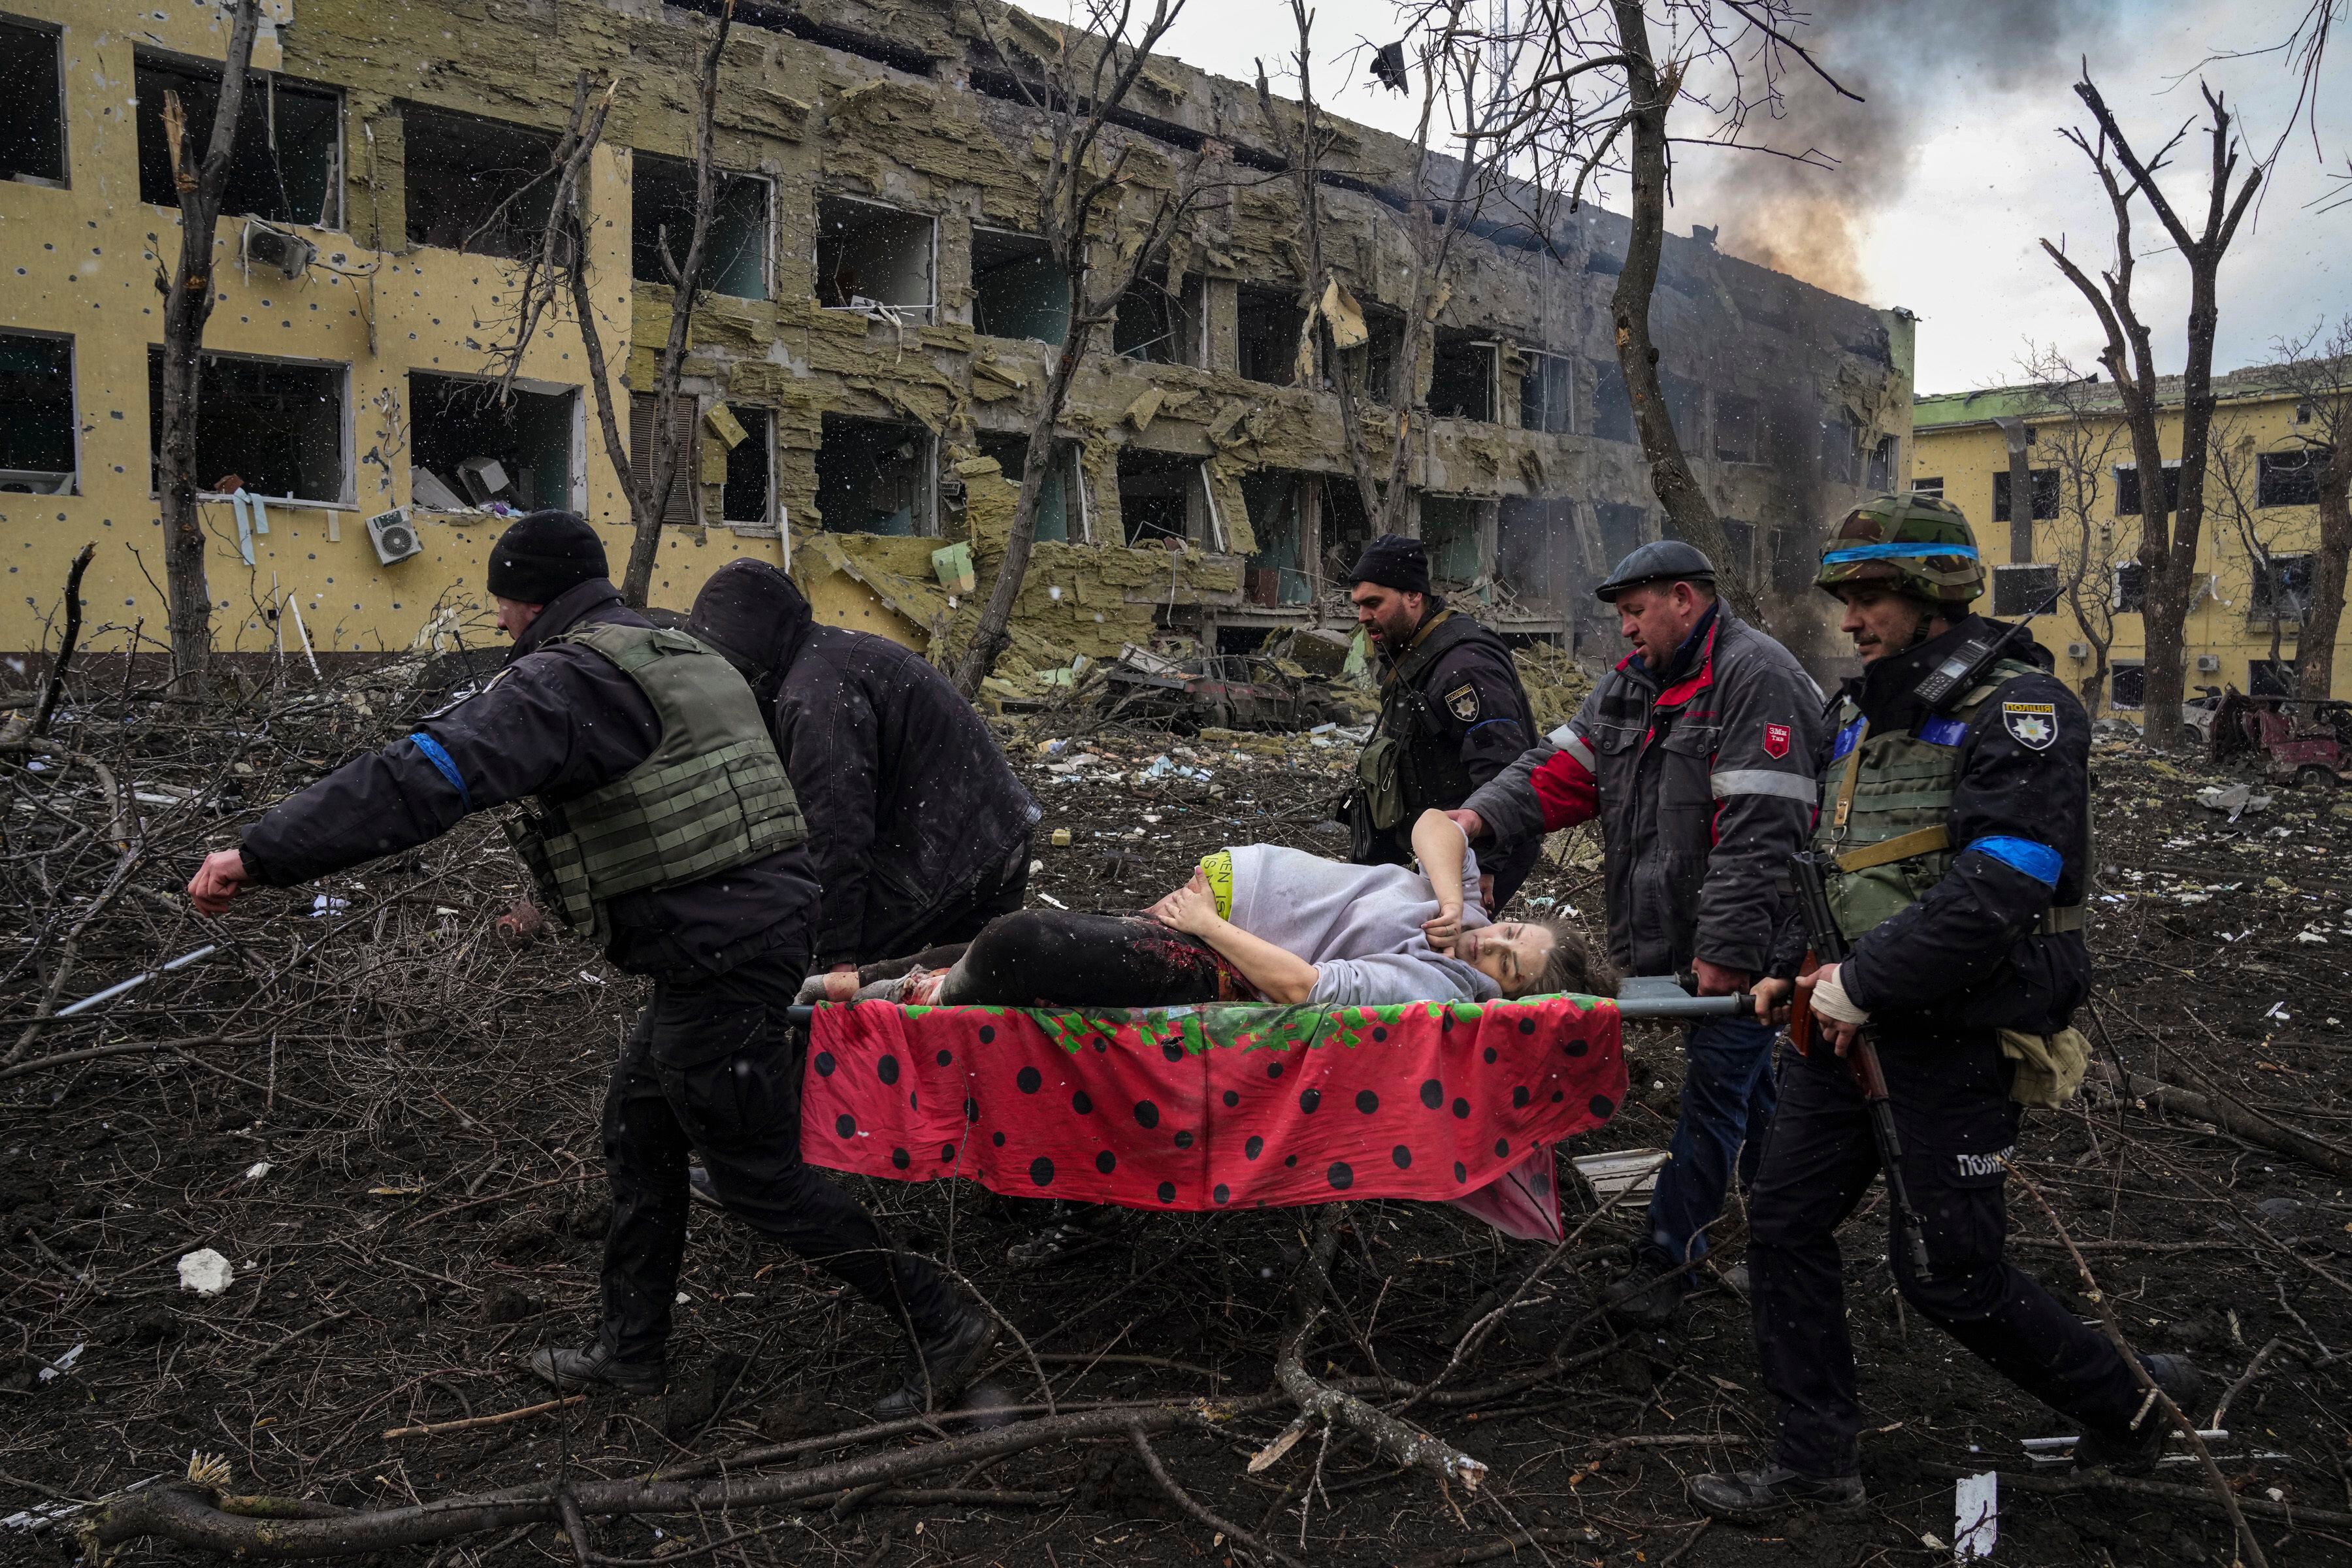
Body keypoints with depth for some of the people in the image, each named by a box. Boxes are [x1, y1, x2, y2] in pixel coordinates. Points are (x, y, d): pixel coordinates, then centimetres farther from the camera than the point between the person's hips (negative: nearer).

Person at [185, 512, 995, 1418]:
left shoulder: (567, 679, -14)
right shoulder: (685, 658, 17)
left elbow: (430, 776, -26)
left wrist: (261, 854, -24)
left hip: (717, 957, -10)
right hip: (765, 917, 10)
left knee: (759, 1175, 3)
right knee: (639, 1127, 21)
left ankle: (943, 1326, 12)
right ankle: (631, 1351, 34)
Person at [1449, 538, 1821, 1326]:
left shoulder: (1755, 677, -17)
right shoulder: (1632, 681, 12)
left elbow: (1758, 833, -23)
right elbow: (1563, 766, 5)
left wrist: (1726, 949, -24)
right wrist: (1483, 814, -12)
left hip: (1742, 938, -9)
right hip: (1666, 932, 9)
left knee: (1716, 1085, -1)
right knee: (1744, 1078, 20)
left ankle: (1670, 1253, 8)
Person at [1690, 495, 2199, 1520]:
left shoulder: (2018, 709, -15)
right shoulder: (1862, 710, 12)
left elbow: (1997, 890, -25)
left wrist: (1865, 984, -22)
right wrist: (1796, 969, 9)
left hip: (1954, 1036, -8)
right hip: (1850, 1018, 8)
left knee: (1949, 1275, 2)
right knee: (1785, 1225, 7)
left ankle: (2127, 1405, 29)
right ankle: (1816, 1463, 20)